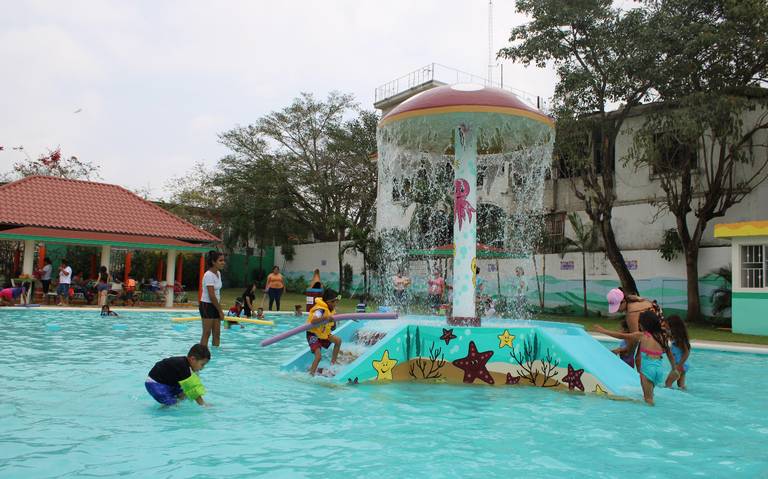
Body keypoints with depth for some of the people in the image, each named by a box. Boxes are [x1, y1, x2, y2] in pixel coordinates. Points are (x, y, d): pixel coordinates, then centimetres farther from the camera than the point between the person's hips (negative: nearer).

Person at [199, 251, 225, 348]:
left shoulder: (218, 273, 9)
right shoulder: (209, 275, -17)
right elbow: (212, 296, -19)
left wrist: (220, 309, 6)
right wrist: (220, 311, -13)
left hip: (215, 305, 8)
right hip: (207, 305, -8)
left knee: (217, 333, 8)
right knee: (207, 333, -6)